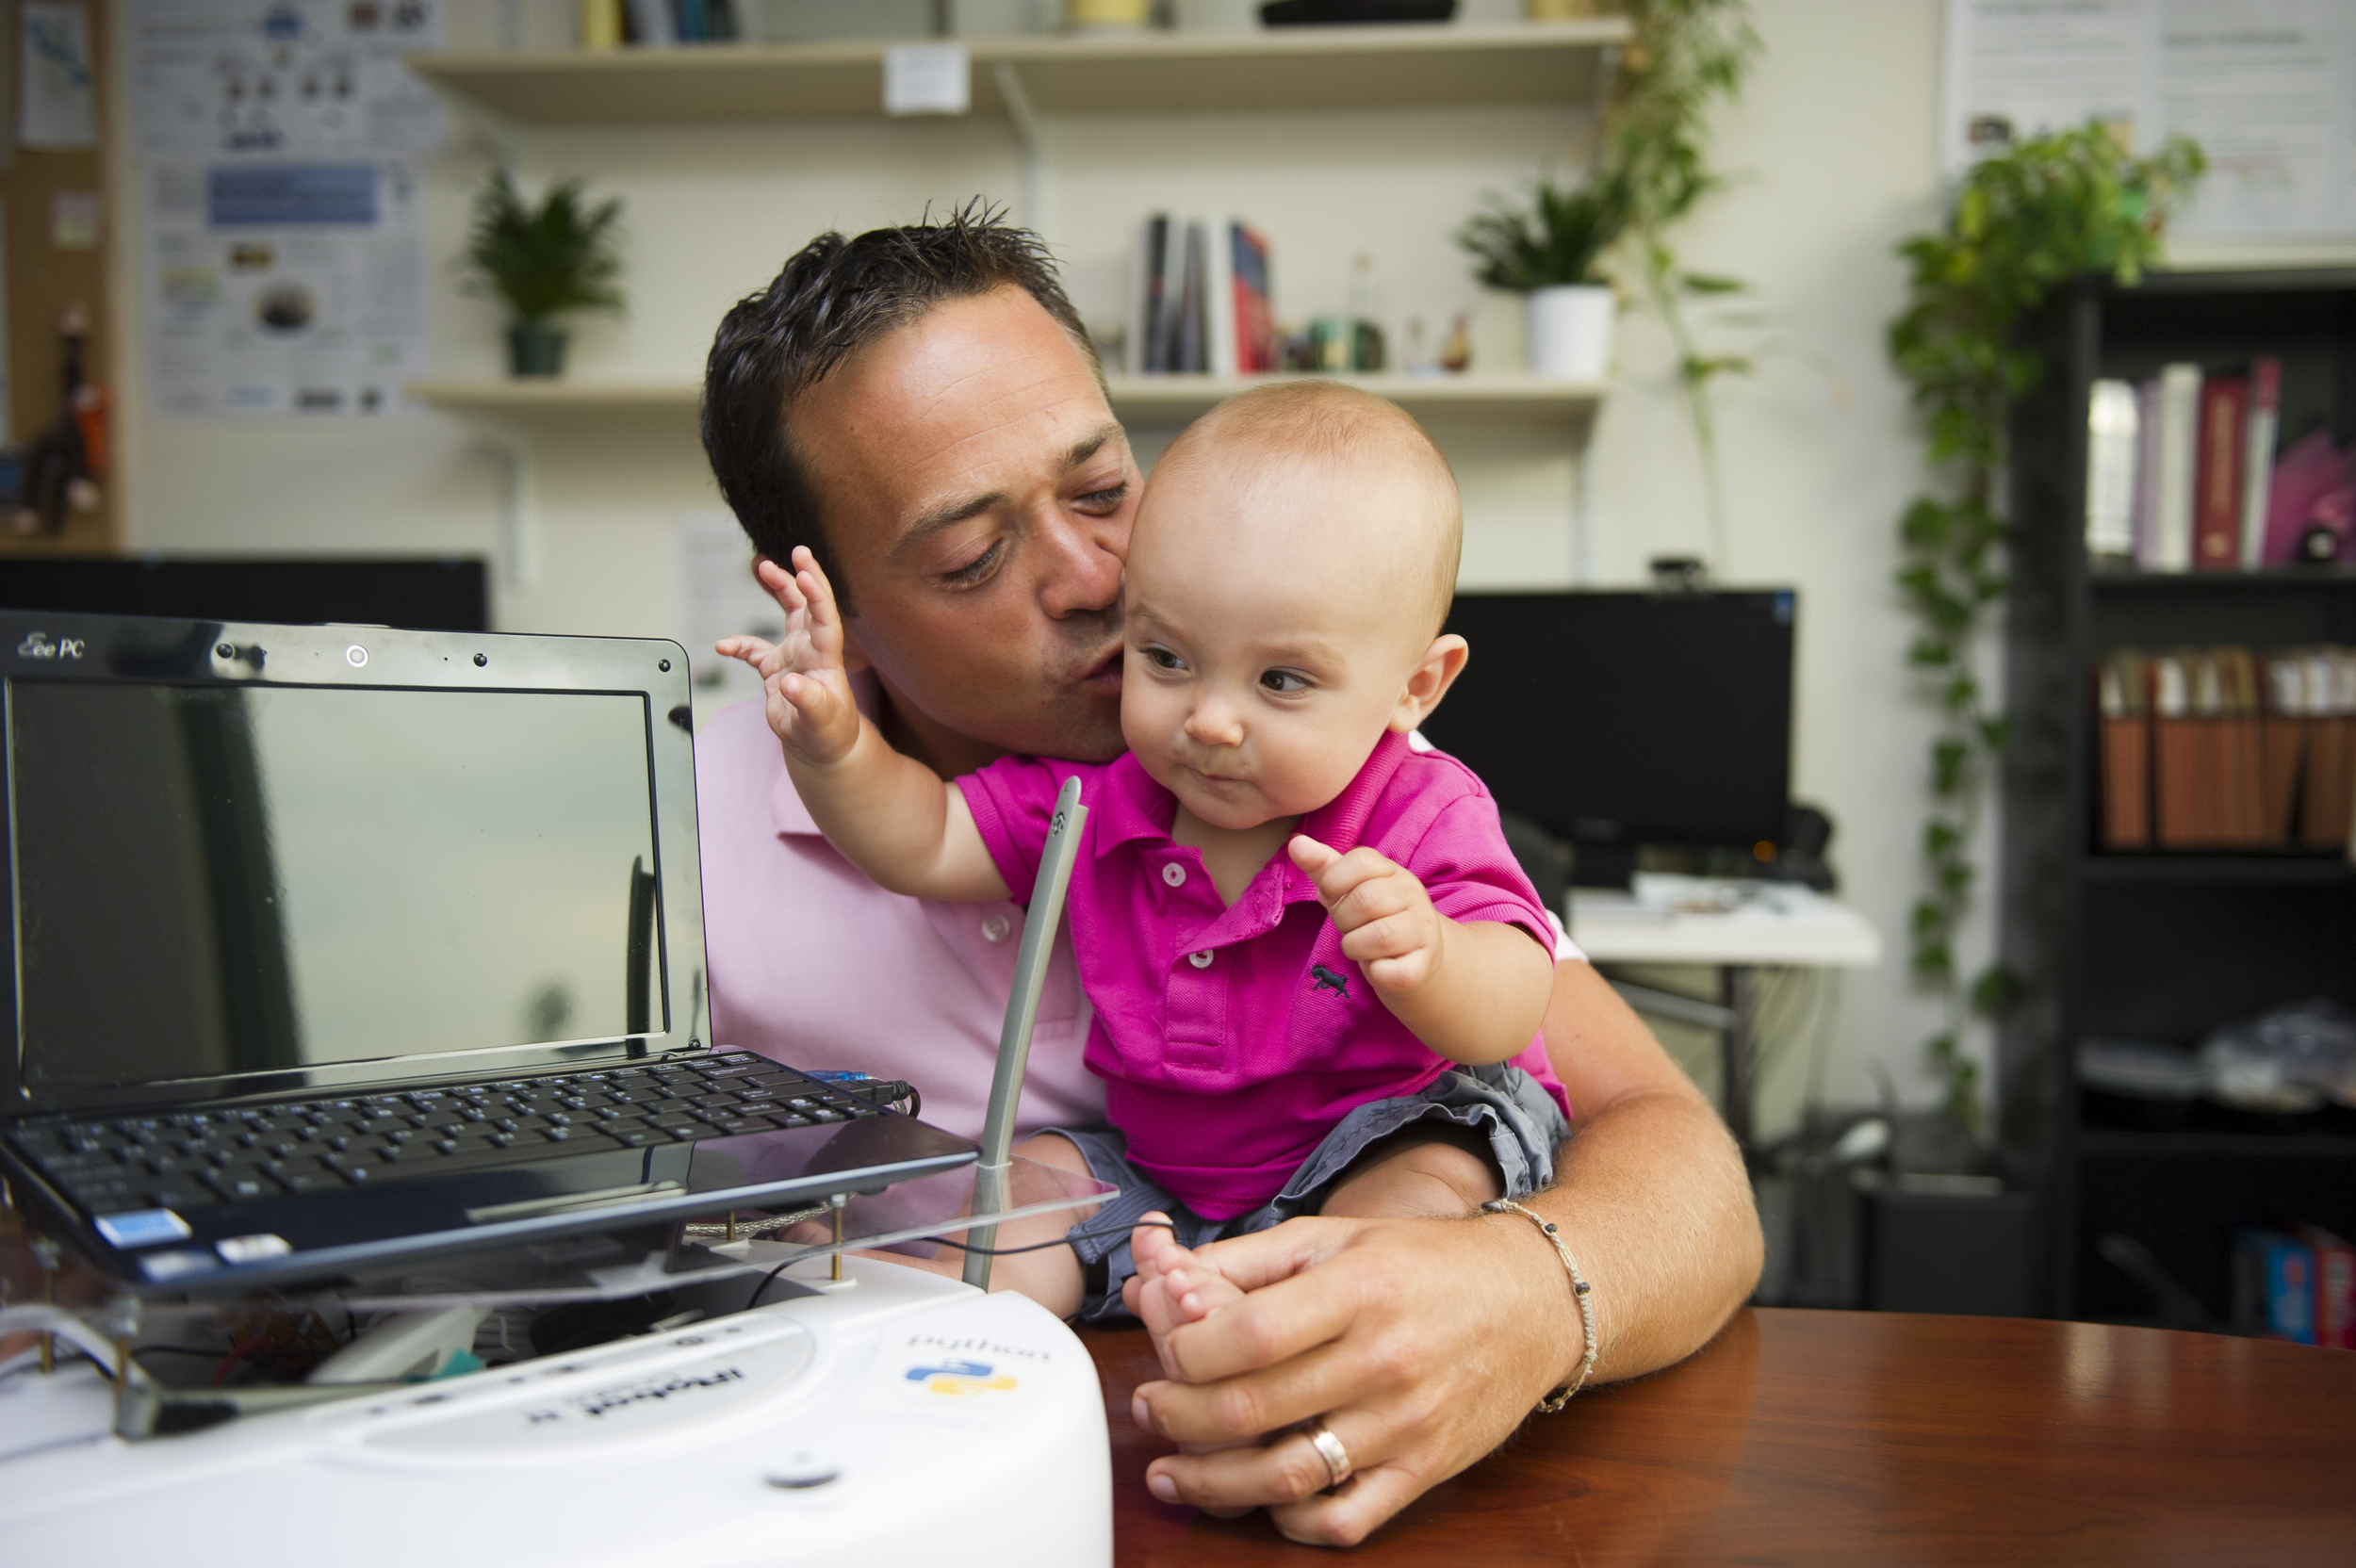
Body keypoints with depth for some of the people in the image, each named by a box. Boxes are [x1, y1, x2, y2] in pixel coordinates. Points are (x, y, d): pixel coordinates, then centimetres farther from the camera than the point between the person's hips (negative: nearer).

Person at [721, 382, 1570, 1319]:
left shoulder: (1423, 820, -19)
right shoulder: (1097, 797, -5)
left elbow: (1508, 1014, -30)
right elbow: (924, 846, -1)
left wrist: (1426, 959, -54)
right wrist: (832, 749, -21)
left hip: (1372, 1163, -5)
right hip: (1159, 1183, 5)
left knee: (1433, 1189, -34)